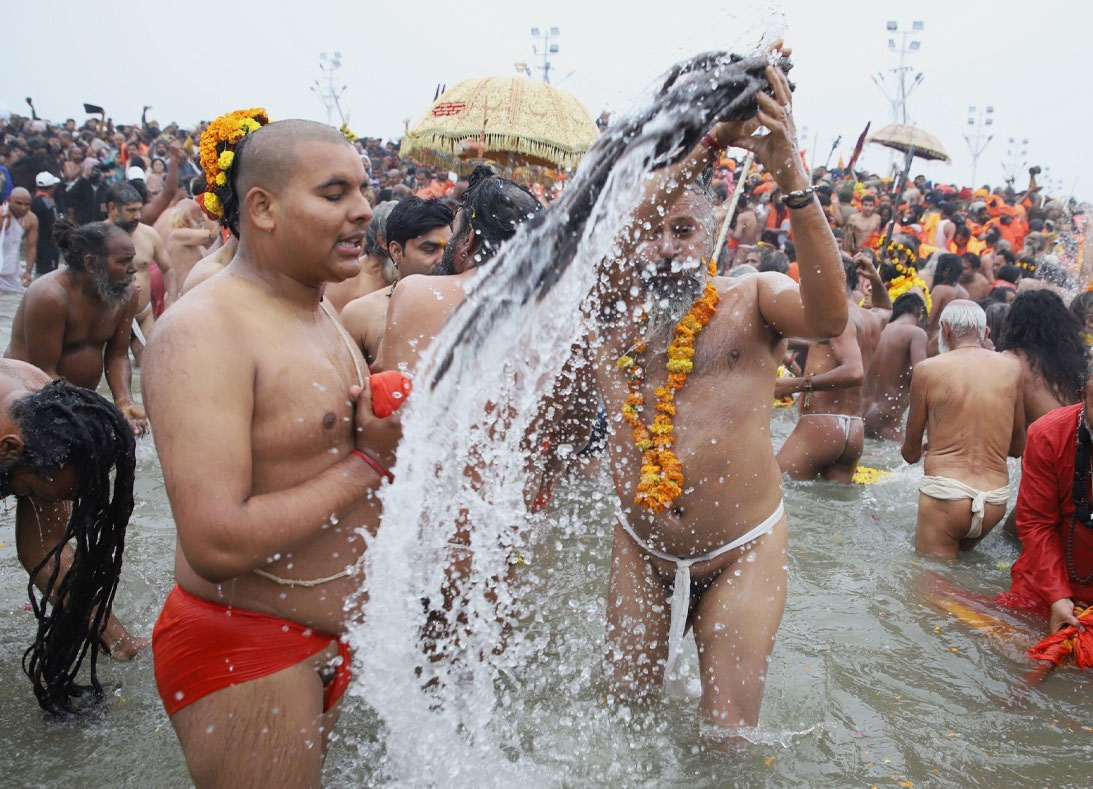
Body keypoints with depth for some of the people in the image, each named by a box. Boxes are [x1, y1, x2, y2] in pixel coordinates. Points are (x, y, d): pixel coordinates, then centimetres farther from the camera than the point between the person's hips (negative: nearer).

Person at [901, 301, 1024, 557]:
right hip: (996, 500, 4)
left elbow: (911, 454, 6)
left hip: (946, 496, -4)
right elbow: (1018, 448, 17)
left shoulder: (928, 370, -2)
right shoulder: (1011, 368, 7)